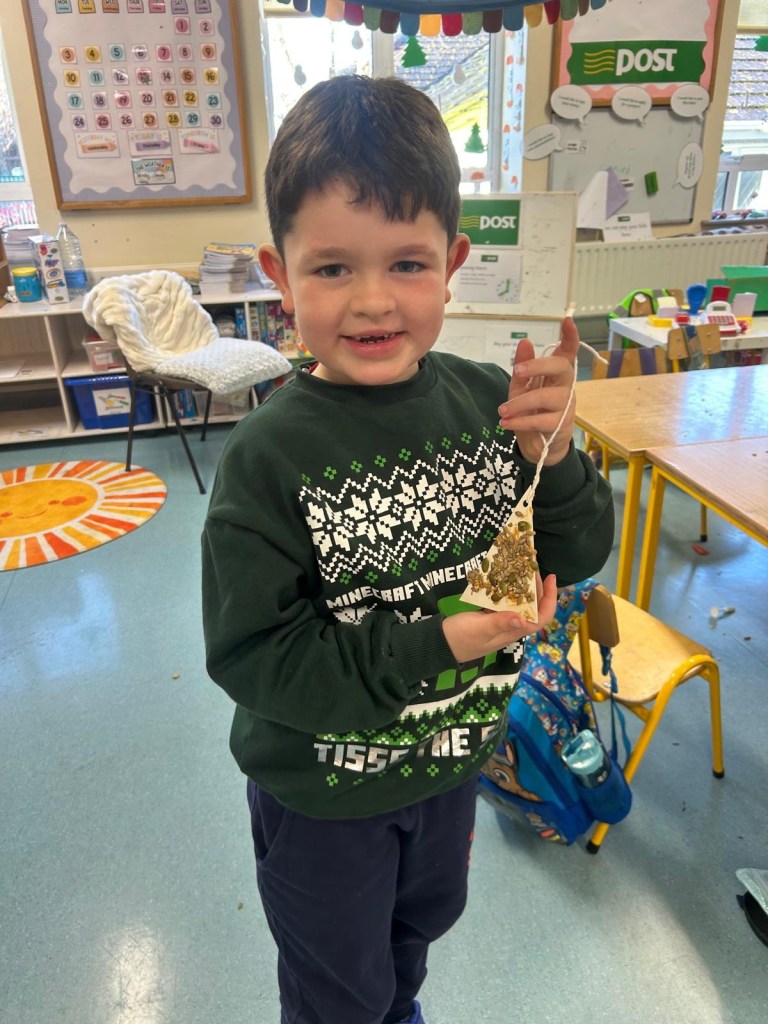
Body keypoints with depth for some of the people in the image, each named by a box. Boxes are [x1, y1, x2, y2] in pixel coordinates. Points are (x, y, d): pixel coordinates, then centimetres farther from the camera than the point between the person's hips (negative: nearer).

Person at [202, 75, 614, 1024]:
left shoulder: (490, 402, -17)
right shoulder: (268, 457, -28)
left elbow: (573, 557, -8)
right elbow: (250, 655, -24)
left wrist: (552, 457, -27)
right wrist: (431, 646, -29)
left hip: (454, 757, 5)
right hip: (321, 792, -4)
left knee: (424, 918, 36)